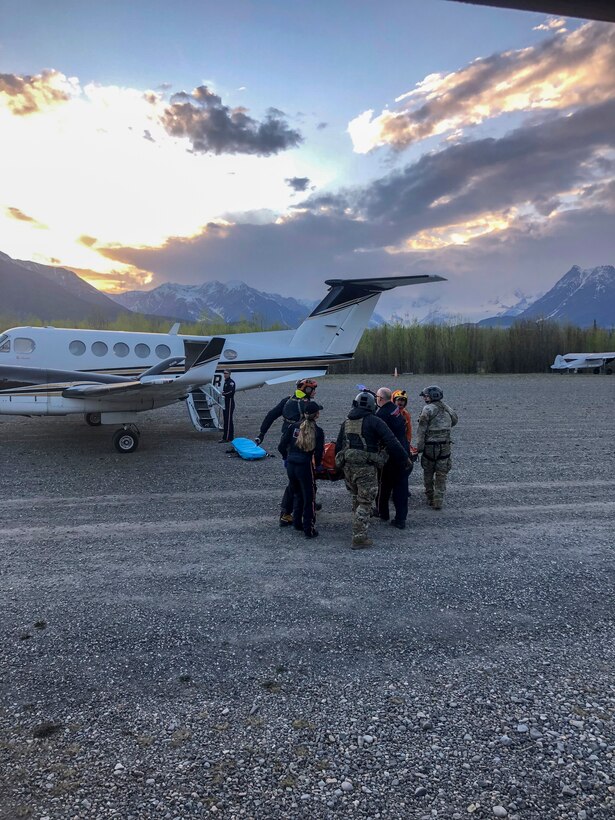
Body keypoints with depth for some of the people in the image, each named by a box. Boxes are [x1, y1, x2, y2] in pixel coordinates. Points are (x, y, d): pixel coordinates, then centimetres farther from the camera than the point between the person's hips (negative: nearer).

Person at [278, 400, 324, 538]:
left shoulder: (293, 426, 1)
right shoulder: (318, 431, -6)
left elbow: (281, 446, 0)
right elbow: (319, 453, -9)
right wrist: (317, 465, 10)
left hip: (290, 465, 4)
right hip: (305, 466, -4)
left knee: (297, 494, 24)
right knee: (309, 498, 9)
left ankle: (297, 523, 34)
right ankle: (309, 529, 13)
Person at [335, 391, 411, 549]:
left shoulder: (346, 422, 12)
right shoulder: (374, 421, -8)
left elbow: (338, 447, 18)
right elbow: (392, 443, -10)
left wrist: (340, 465, 28)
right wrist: (404, 459, 0)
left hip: (347, 467, 7)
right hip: (366, 468, -6)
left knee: (357, 497, 25)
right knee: (365, 502, 0)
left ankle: (358, 529, 40)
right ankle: (359, 539, -1)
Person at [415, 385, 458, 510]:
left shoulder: (427, 409, -11)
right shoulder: (447, 409, 6)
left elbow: (421, 430, -13)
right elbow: (455, 421, 25)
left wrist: (419, 447, -10)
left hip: (430, 447, -4)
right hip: (445, 447, 4)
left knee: (428, 473, 12)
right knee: (441, 475, 7)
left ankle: (430, 498, 21)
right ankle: (438, 501, 4)